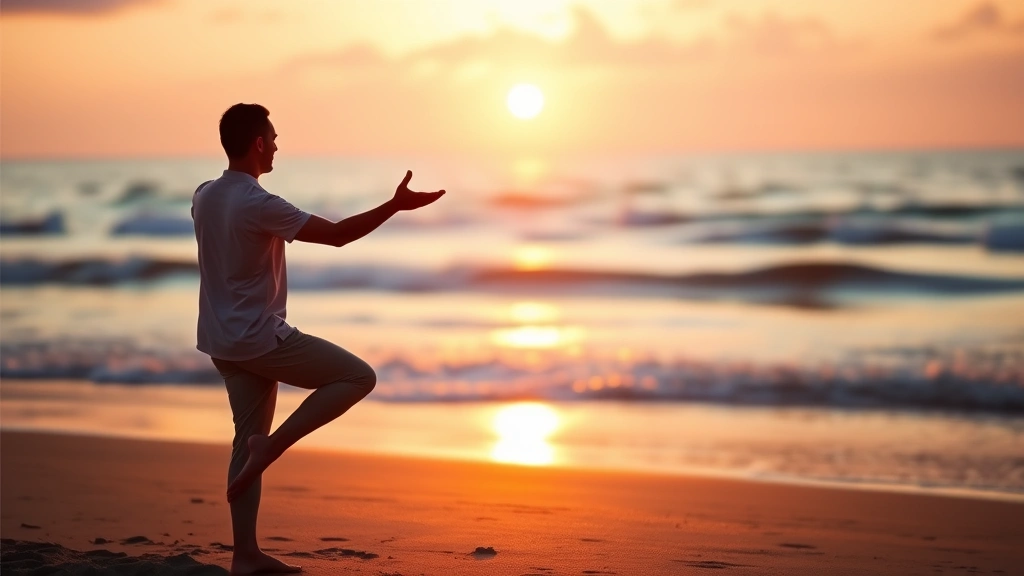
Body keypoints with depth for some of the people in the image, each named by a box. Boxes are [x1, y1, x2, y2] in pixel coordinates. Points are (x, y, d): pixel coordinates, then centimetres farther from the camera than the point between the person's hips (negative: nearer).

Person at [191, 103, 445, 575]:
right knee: (358, 376, 0)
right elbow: (336, 234, -20)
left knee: (248, 437, 12)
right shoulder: (260, 206, -21)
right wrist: (396, 205, -16)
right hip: (260, 338, -9)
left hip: (223, 340, 9)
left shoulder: (204, 197, 6)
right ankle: (271, 446, -7)